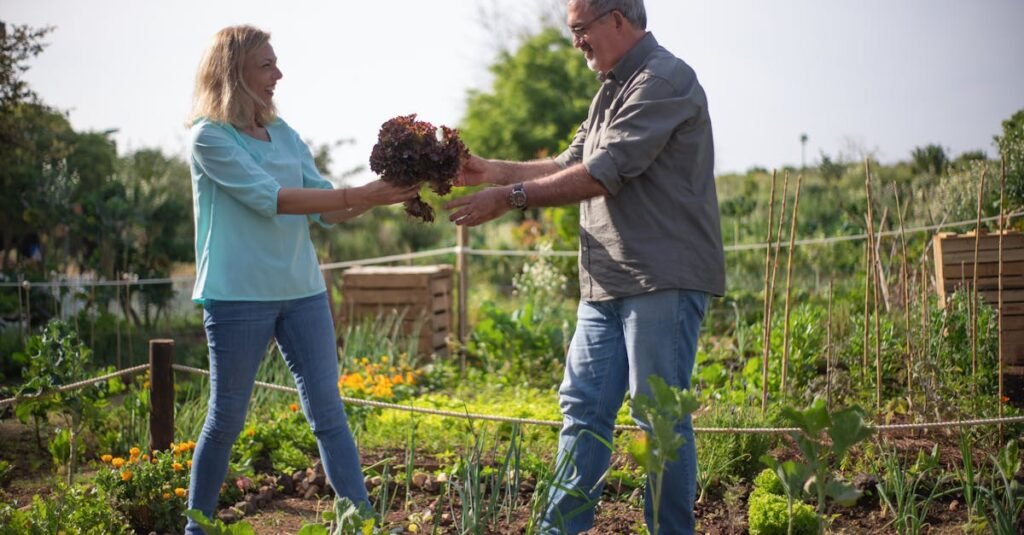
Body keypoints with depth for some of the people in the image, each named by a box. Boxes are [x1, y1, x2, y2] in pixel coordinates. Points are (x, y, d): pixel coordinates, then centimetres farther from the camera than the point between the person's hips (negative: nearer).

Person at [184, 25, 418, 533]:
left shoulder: (283, 133, 10)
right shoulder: (209, 136, -8)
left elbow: (325, 211, 10)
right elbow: (268, 198, -19)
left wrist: (380, 195, -7)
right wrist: (359, 195, -22)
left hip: (303, 290, 5)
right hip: (238, 296, -5)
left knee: (328, 411, 4)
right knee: (227, 417, 5)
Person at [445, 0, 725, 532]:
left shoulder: (664, 80, -12)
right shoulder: (612, 89, 19)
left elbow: (602, 175, -18)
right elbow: (571, 165, 20)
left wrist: (509, 197, -15)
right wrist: (492, 170, 10)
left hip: (663, 282, -9)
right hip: (607, 284, 9)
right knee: (583, 407, 9)